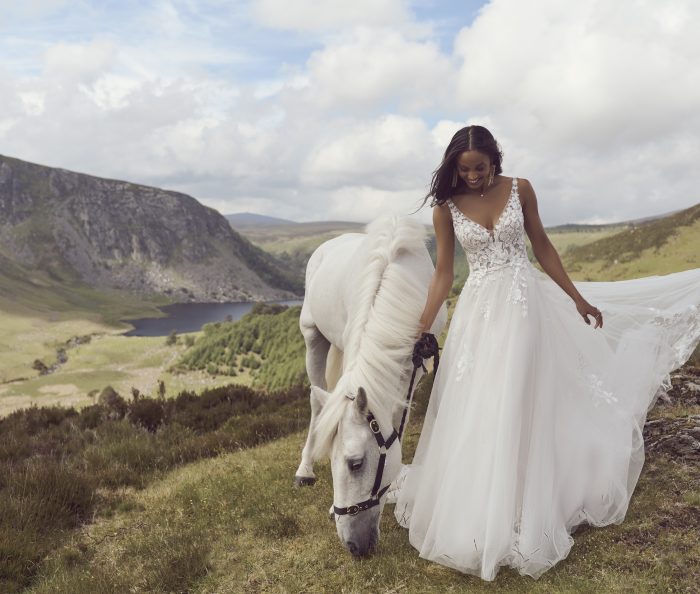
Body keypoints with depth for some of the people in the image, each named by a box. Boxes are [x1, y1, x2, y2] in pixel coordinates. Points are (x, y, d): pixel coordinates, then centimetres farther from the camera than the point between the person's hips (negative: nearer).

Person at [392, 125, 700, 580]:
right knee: (475, 414, 5)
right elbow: (444, 273, -1)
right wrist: (421, 328, -7)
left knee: (518, 408, 4)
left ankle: (520, 519, 20)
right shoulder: (446, 208, -3)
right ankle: (477, 517, 24)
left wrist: (578, 299, 9)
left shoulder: (520, 190, -2)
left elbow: (543, 248, 6)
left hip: (525, 306, 0)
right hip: (479, 313, 1)